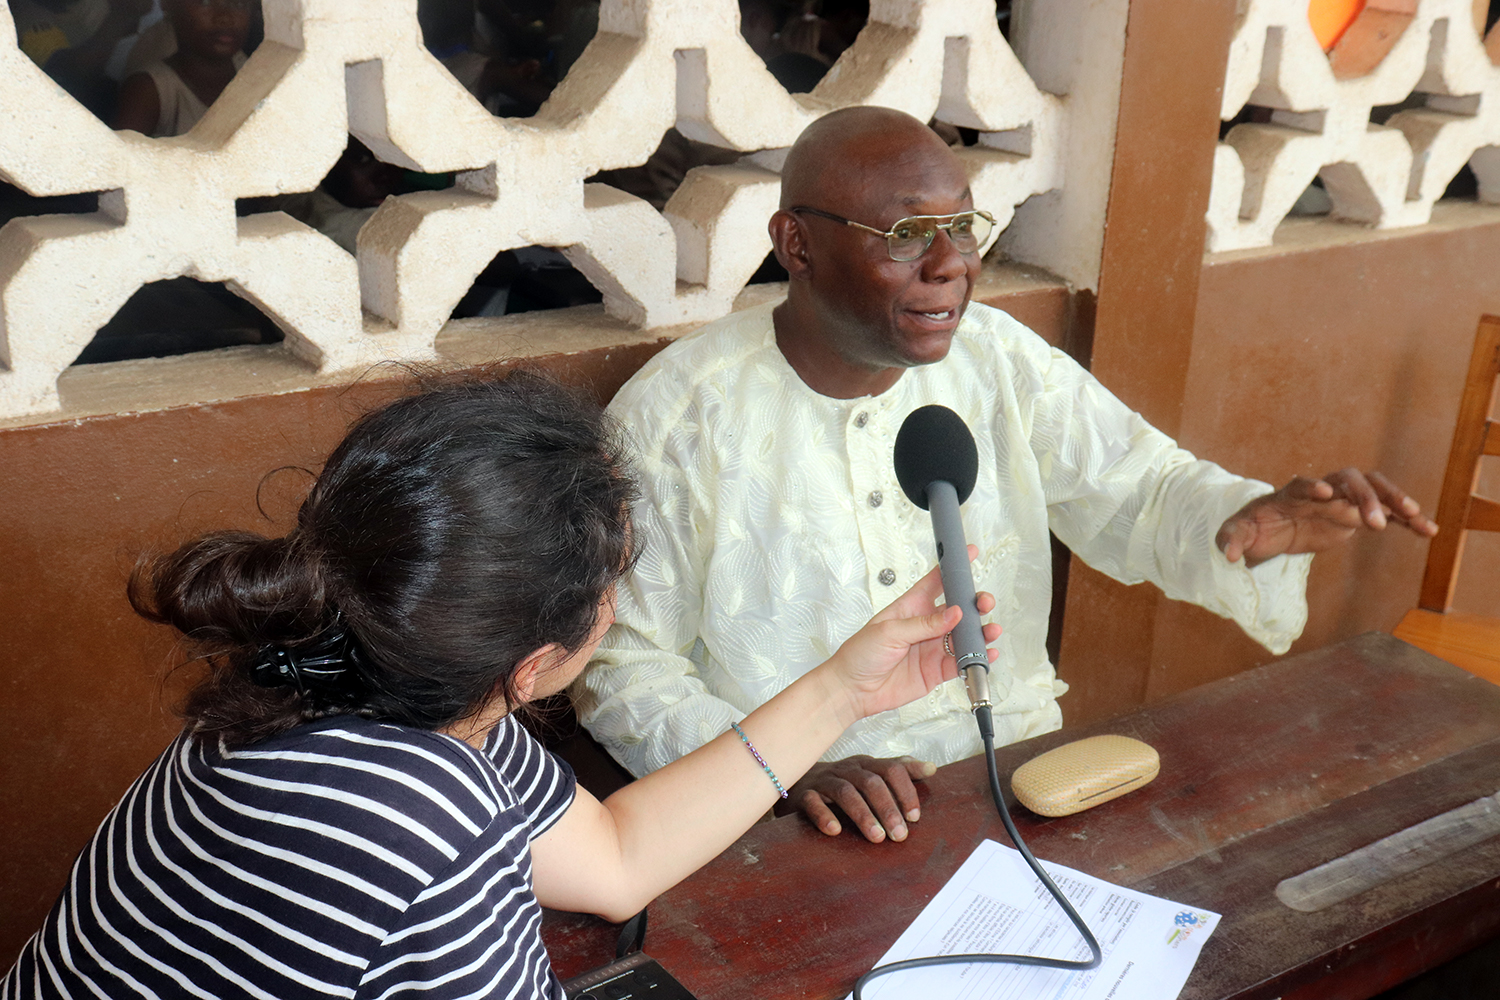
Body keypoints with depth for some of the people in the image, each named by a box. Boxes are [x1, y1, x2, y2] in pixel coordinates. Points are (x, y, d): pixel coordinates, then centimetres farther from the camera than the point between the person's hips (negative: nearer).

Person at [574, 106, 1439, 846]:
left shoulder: (1001, 361, 2)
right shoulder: (675, 417, -12)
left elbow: (1141, 492, 0)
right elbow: (621, 660, -9)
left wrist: (1251, 523, -24)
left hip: (1014, 770, 4)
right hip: (797, 832, -3)